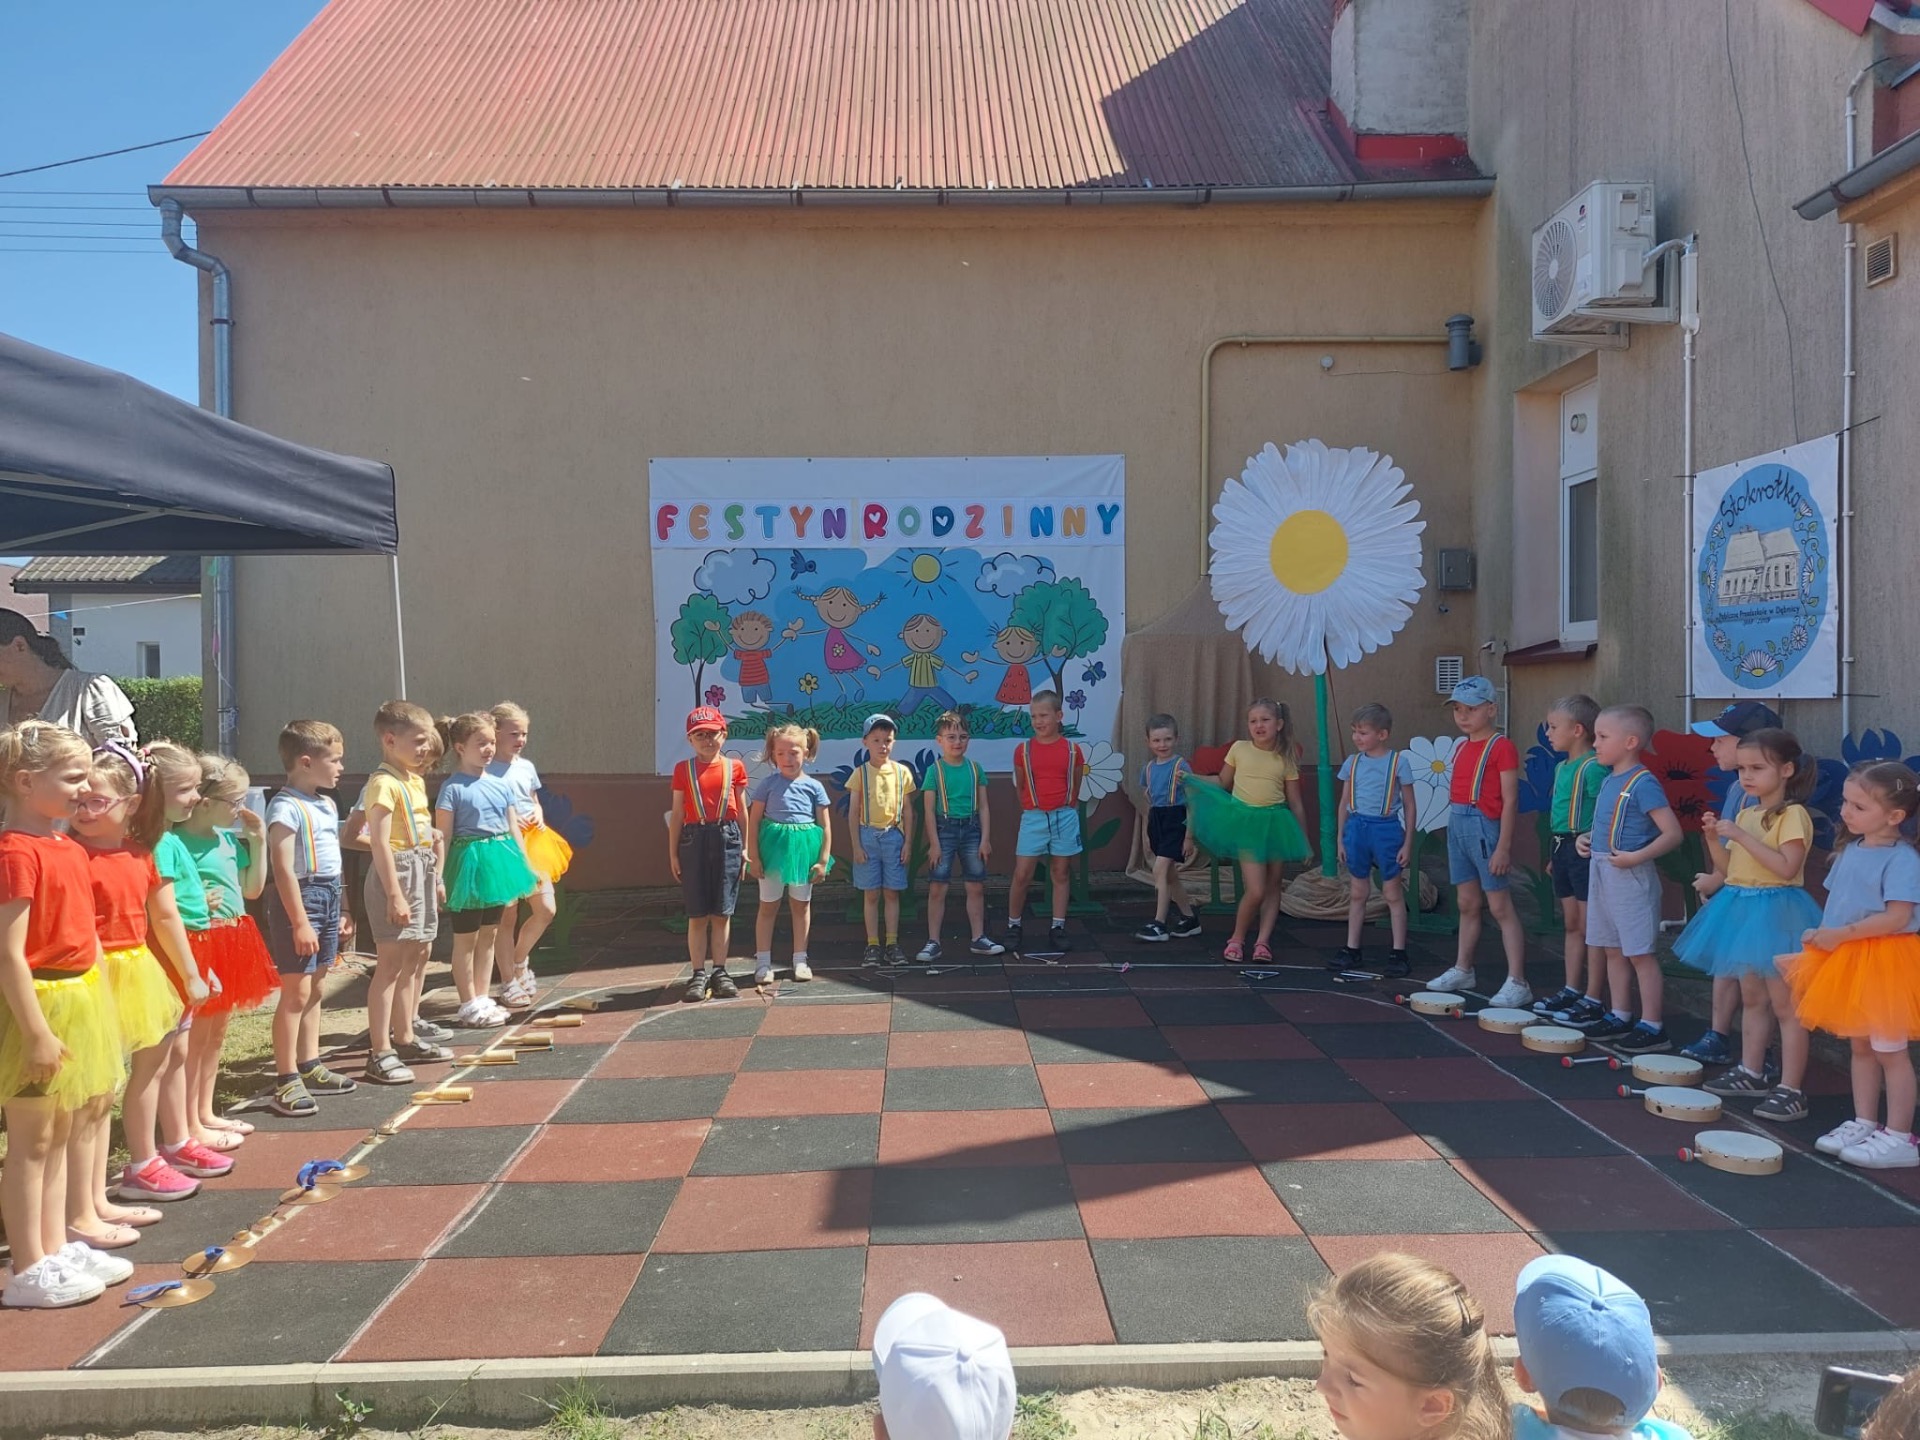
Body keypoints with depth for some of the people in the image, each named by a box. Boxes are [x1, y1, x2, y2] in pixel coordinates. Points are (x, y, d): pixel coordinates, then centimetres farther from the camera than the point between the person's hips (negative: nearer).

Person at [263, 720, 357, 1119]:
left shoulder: (327, 805, 14)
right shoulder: (286, 807, -15)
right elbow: (283, 868, -20)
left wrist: (337, 913, 22)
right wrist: (300, 922, -22)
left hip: (328, 895, 9)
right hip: (300, 897, -9)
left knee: (315, 988, 15)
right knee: (296, 992, -6)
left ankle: (309, 1066, 25)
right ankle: (286, 1081, -1)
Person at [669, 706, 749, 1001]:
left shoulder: (734, 767, 4)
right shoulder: (683, 770, 5)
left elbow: (742, 810, 8)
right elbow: (677, 813, 6)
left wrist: (746, 847, 4)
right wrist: (673, 852, 3)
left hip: (727, 839, 0)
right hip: (694, 839, 0)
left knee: (722, 913, 5)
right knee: (697, 914, 3)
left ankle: (719, 971, 14)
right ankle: (699, 974, 10)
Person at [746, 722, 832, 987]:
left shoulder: (814, 786, 0)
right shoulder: (768, 783, -3)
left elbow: (825, 826, 2)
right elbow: (753, 821, -3)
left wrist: (823, 860, -3)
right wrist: (753, 856, -8)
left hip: (804, 849, 1)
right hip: (773, 847, -1)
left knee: (801, 905, 11)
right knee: (768, 906, 7)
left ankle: (800, 960, 22)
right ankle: (763, 961, 14)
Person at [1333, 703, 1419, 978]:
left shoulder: (1398, 761, -5)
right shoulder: (1352, 762, 6)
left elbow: (1410, 805, -1)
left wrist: (1407, 842, -4)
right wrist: (1340, 839, 8)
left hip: (1386, 829, -4)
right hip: (1357, 827, 4)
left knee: (1393, 893, 4)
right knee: (1357, 893, 11)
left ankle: (1398, 953, 12)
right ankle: (1352, 950, 18)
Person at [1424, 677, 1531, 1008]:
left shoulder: (1501, 748, -10)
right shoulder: (1462, 749, 13)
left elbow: (1509, 800, -13)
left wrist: (1503, 847, -17)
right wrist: (1456, 829, 14)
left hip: (1485, 828, -7)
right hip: (1458, 826, 7)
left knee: (1500, 907, -5)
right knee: (1467, 904, 16)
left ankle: (1517, 983, -3)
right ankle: (1462, 970, 26)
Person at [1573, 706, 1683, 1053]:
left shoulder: (1643, 784, -17)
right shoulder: (1608, 780, 10)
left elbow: (1672, 833, -20)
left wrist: (1636, 857, -26)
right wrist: (1587, 839, 8)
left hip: (1631, 878, -9)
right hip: (1602, 874, 9)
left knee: (1639, 953, -1)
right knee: (1613, 949, 16)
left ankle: (1652, 1027, 7)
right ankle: (1620, 1016, 27)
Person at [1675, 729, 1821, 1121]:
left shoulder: (1793, 814, -13)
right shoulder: (1745, 814, 12)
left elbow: (1786, 867, -24)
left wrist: (1742, 836, -25)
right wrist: (1716, 838, -2)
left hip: (1775, 912, -8)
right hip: (1741, 908, 9)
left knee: (1784, 1003, -4)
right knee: (1752, 997, 17)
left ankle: (1791, 1090, 0)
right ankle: (1751, 1073, 28)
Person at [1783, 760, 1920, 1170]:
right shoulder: (1850, 850, 7)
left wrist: (1842, 934, -23)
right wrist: (1822, 934, 3)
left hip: (1885, 963, -8)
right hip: (1845, 961, 8)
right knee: (1860, 1047, 17)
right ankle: (1864, 1124, 28)